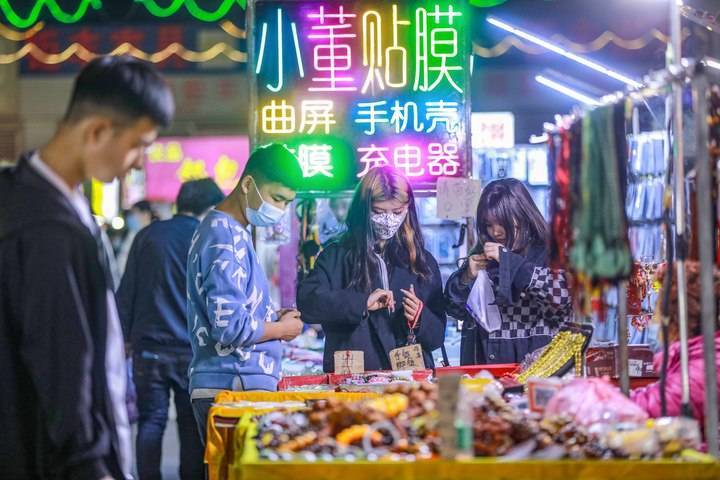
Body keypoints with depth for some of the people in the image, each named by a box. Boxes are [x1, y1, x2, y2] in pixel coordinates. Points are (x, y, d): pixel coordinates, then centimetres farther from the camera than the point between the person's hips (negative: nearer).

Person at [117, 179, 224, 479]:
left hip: (148, 347, 2)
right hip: (193, 350, -2)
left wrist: (126, 335, 14)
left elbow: (126, 291, 7)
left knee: (150, 421, 7)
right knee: (192, 424, 5)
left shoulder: (148, 235, 4)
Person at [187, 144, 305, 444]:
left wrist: (271, 316, 10)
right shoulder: (226, 238, -16)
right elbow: (230, 328, -23)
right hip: (236, 388, -10)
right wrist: (282, 328, -6)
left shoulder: (226, 230, 16)